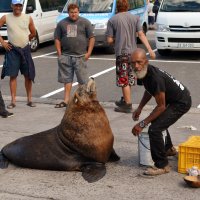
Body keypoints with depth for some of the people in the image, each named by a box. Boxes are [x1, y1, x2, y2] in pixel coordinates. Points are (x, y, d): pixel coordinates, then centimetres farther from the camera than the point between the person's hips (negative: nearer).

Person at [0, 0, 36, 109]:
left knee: (28, 75, 5)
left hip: (25, 49, 1)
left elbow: (33, 33, 11)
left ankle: (29, 100, 15)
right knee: (13, 75, -1)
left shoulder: (28, 18, 1)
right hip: (12, 50, -1)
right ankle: (13, 101, 4)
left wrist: (24, 40, 8)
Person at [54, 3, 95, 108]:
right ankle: (66, 100, 14)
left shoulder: (85, 22, 3)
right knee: (67, 79, 7)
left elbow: (92, 38, 2)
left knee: (83, 80, -1)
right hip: (65, 56, 3)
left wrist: (88, 53, -5)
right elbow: (57, 39, 12)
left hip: (80, 56, -3)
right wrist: (59, 53, 4)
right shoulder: (62, 23, 10)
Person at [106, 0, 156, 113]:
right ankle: (125, 100, 29)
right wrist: (150, 50, -7)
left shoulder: (112, 20, -4)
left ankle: (128, 105, 3)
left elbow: (109, 40, -4)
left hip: (121, 53, -4)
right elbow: (141, 35, -5)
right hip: (133, 52, 4)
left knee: (124, 80, 1)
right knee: (129, 79, 16)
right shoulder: (135, 18, 3)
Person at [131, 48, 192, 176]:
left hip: (181, 103, -10)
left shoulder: (155, 78, -34)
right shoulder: (144, 73, -5)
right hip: (173, 98, 10)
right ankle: (168, 149, 55)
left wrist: (142, 124, -23)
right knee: (158, 119, 32)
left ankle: (162, 166, -9)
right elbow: (149, 91, 15)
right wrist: (139, 108, 3)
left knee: (154, 129, -20)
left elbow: (161, 106, -26)